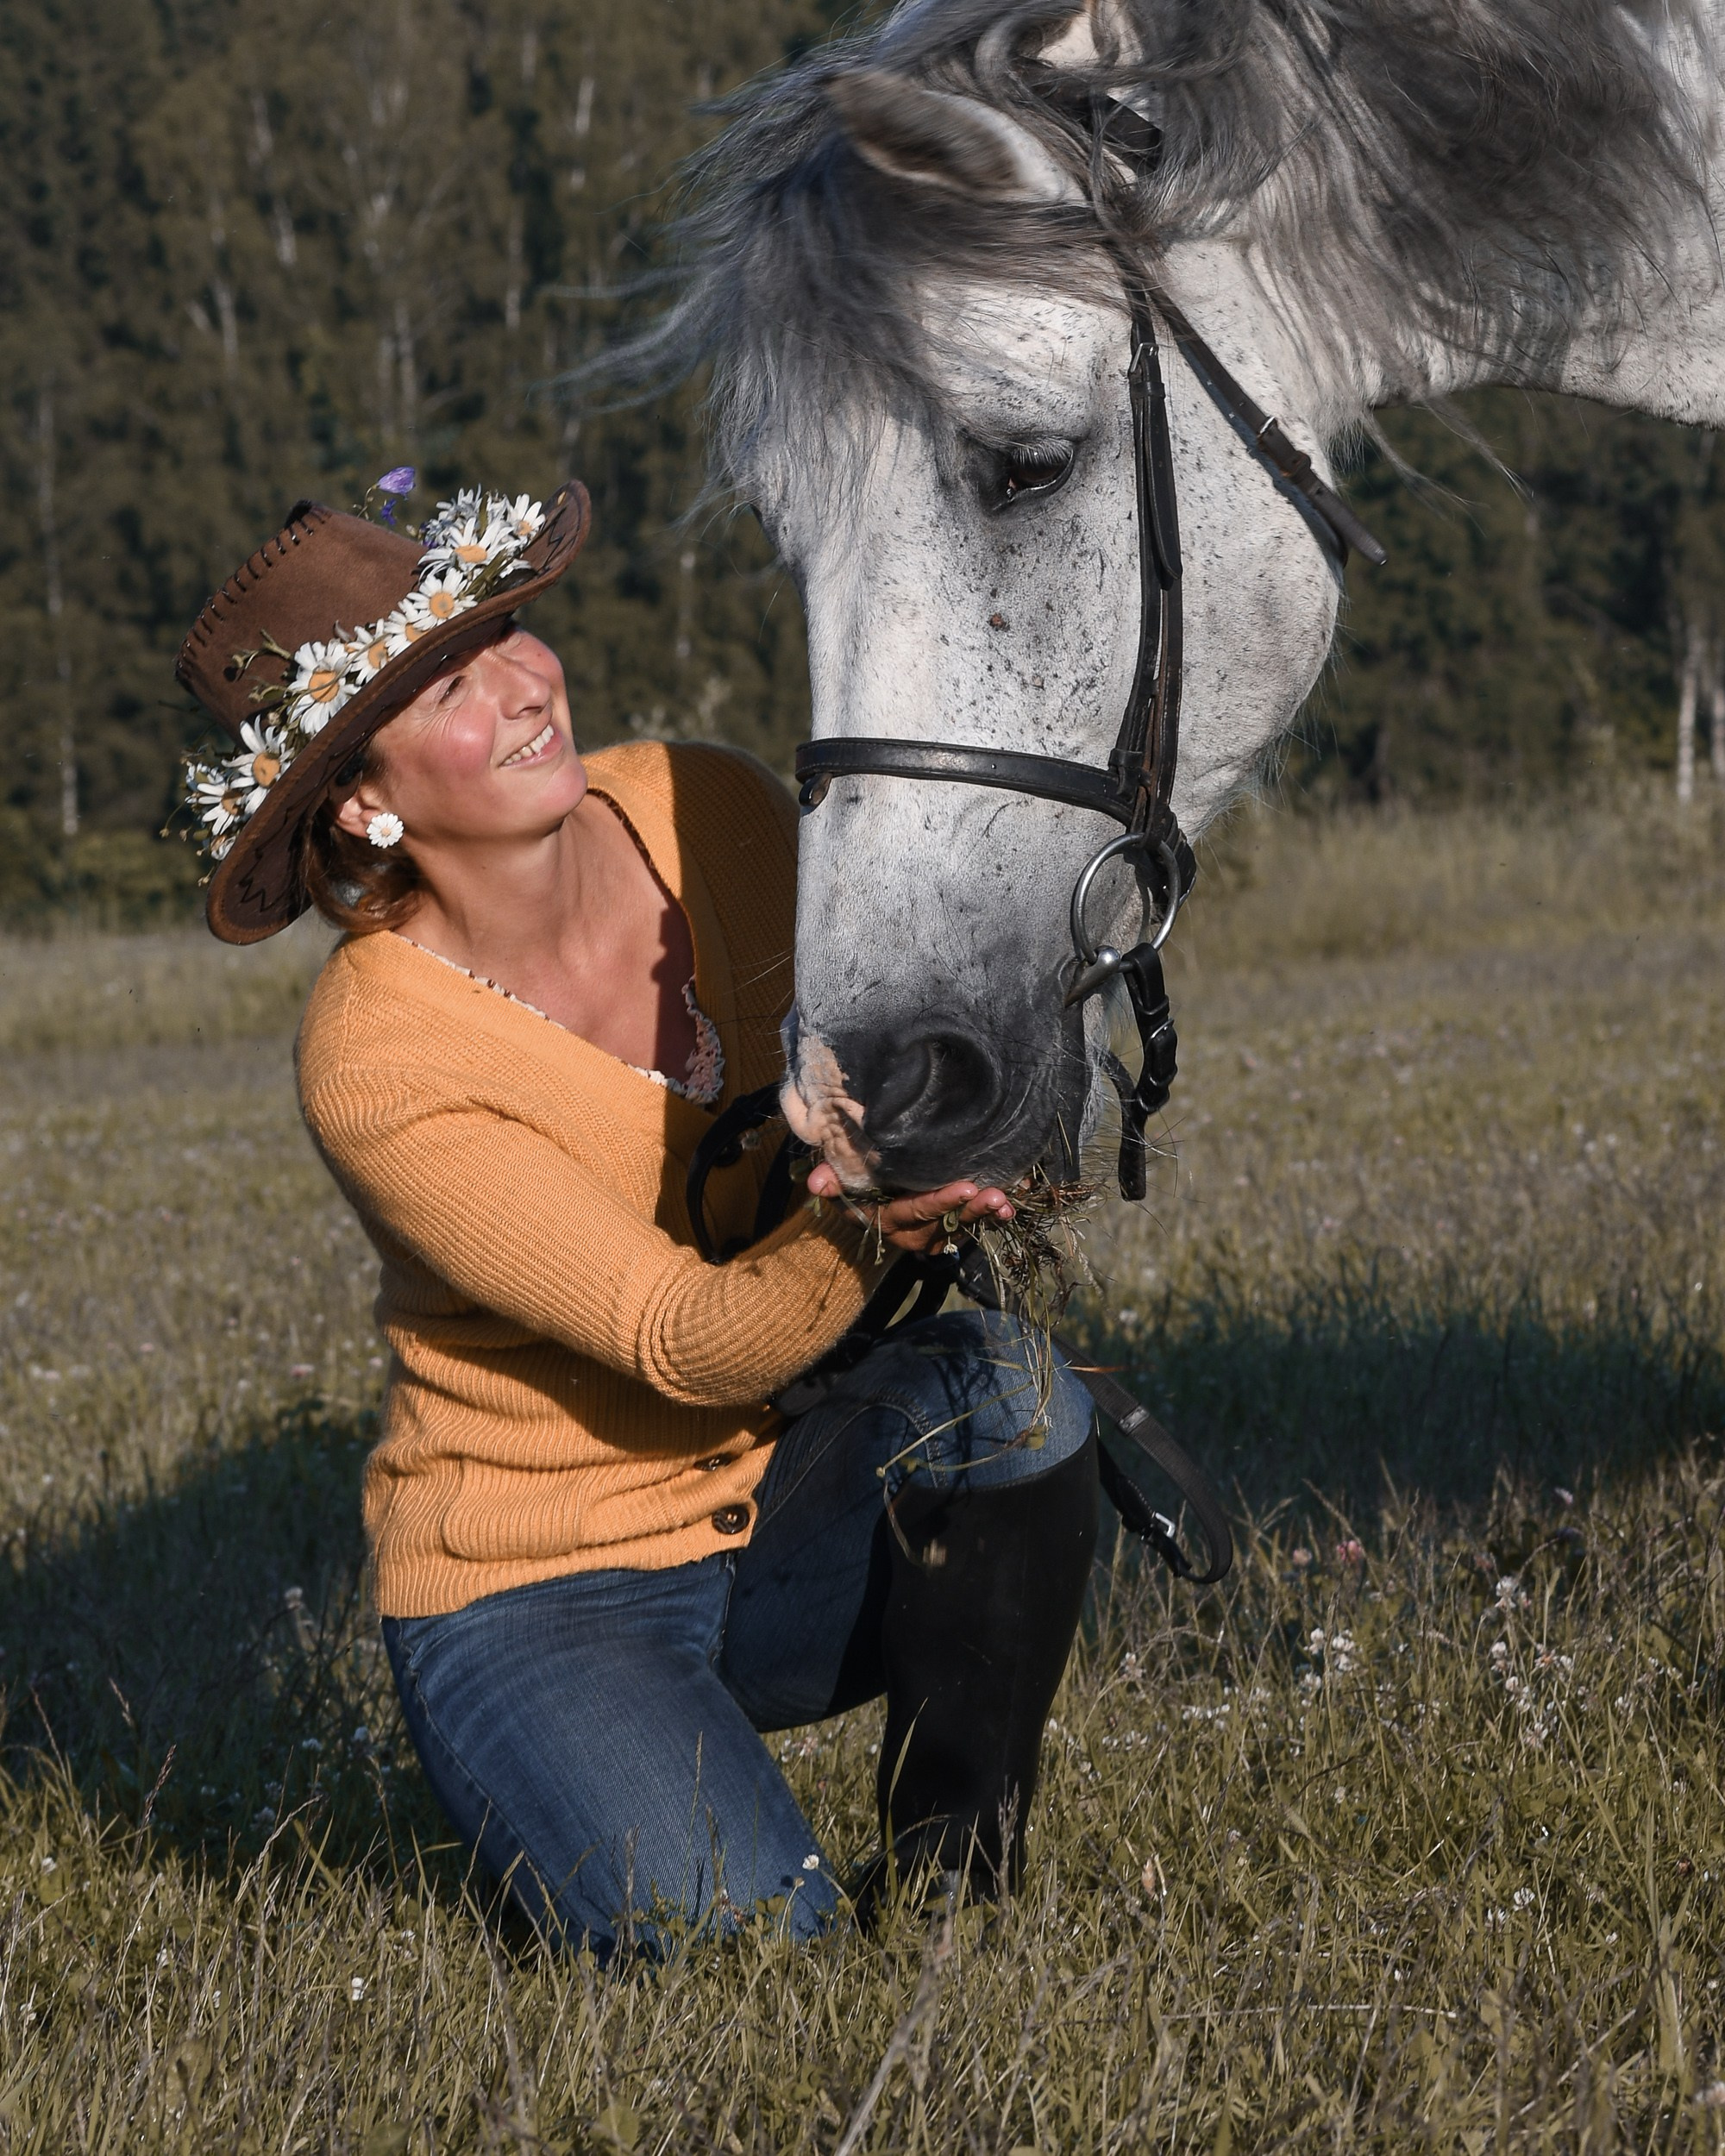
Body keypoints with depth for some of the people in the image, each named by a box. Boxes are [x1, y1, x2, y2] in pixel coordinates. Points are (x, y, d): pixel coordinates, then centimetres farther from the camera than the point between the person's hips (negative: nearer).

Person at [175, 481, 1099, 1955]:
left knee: (997, 1382, -26)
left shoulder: (712, 812, -9)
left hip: (783, 1515, 4)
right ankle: (573, 1779, 10)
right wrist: (852, 1234, -45)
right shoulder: (375, 1063, -24)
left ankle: (949, 1869, -6)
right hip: (542, 1596, -4)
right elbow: (688, 1342, -24)